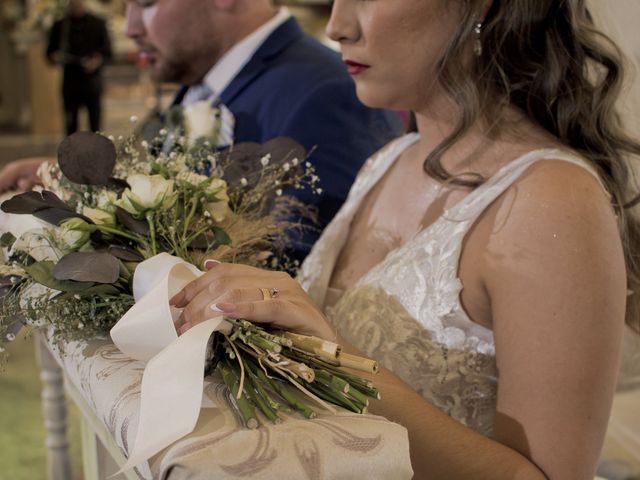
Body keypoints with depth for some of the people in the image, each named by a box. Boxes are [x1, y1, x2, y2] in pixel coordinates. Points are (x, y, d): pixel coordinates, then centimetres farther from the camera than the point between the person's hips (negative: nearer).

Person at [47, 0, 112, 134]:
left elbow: (107, 51, 4)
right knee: (70, 125, 2)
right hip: (70, 82, 1)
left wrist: (98, 60, -16)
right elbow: (51, 51, 12)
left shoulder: (98, 24, 5)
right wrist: (54, 57, -11)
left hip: (92, 80, -1)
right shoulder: (60, 26, 8)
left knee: (95, 125, 2)